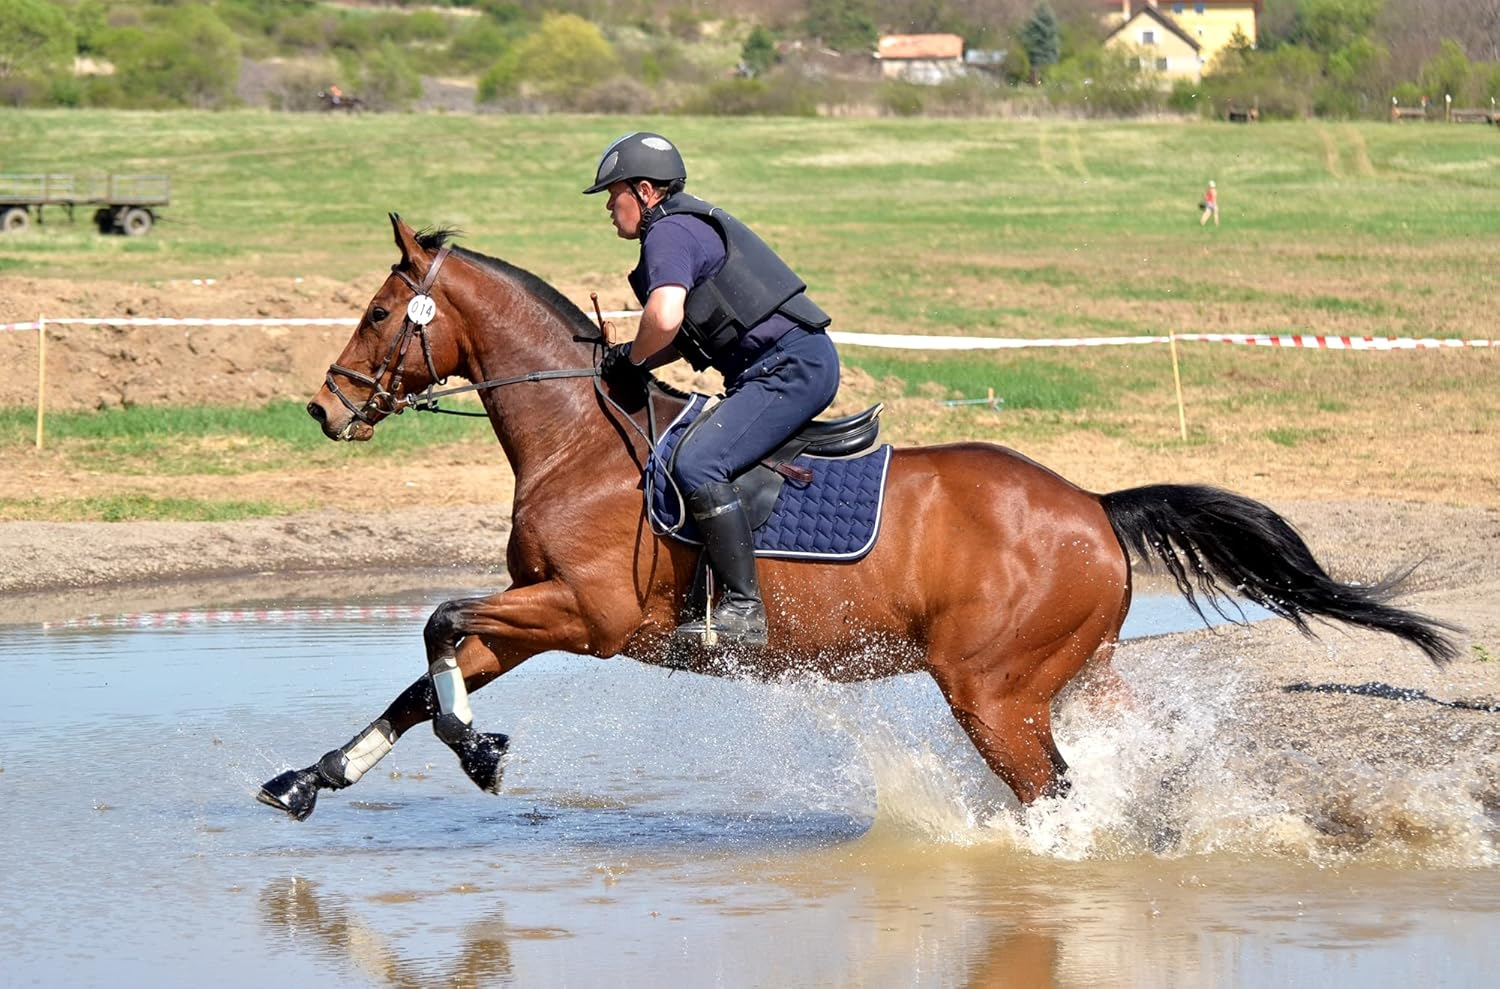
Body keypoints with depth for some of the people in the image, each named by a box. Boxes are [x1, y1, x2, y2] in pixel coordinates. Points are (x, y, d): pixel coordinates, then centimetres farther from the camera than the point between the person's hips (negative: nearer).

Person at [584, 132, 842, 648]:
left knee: (697, 463, -23)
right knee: (697, 457, 20)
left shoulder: (669, 233, -10)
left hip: (792, 367, -11)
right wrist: (617, 359, 10)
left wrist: (631, 357, -7)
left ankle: (743, 608, -25)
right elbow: (689, 334, 23)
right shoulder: (687, 226, 22)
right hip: (790, 368, 11)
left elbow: (664, 320, -28)